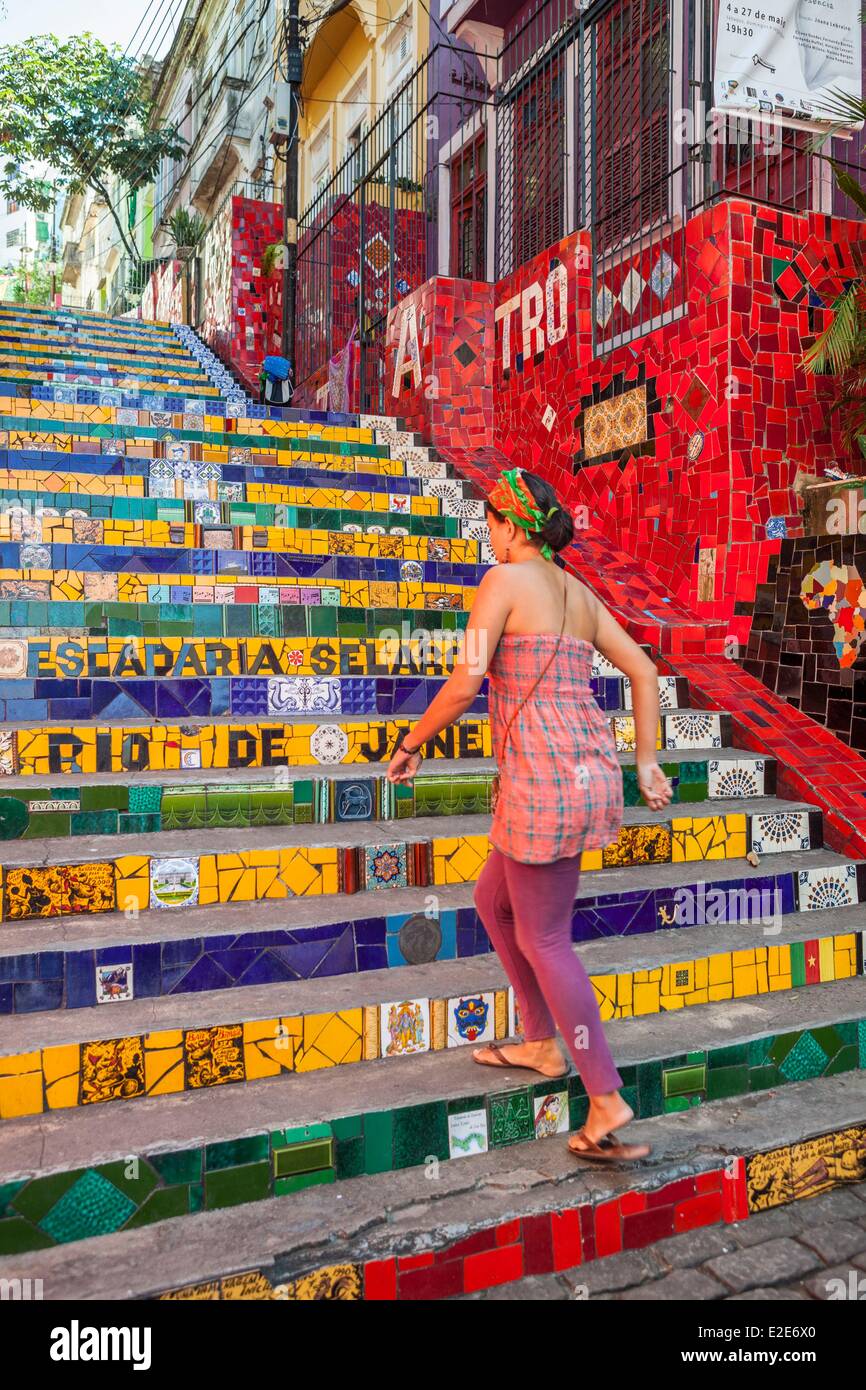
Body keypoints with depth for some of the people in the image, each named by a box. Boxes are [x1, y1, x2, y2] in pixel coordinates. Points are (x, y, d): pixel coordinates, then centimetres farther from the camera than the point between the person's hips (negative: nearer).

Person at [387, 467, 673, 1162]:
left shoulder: (503, 579, -6)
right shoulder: (581, 594, 17)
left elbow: (464, 685, -13)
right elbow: (644, 673, 16)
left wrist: (410, 746, 1)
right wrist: (646, 763, 18)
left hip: (545, 779, -8)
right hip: (591, 770, 8)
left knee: (543, 940, 6)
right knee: (493, 900, 25)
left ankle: (609, 1107, 9)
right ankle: (543, 1044, 36)